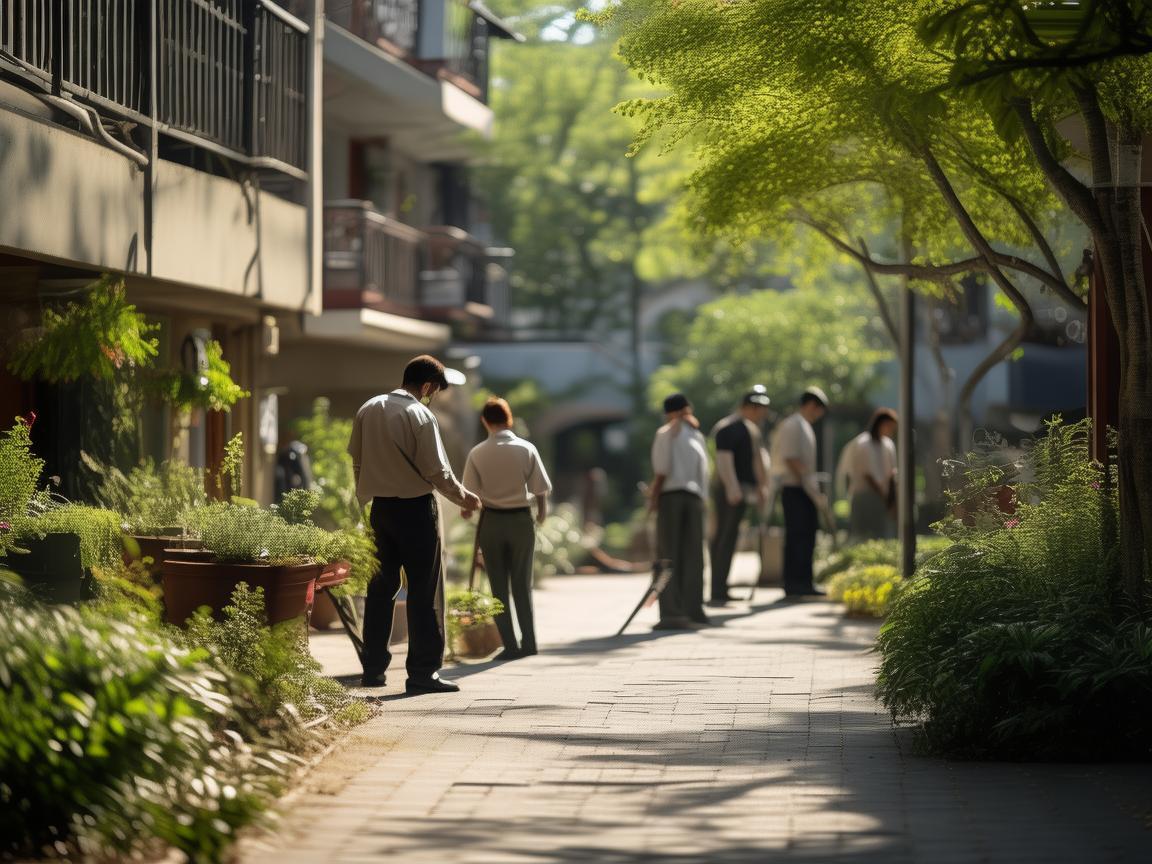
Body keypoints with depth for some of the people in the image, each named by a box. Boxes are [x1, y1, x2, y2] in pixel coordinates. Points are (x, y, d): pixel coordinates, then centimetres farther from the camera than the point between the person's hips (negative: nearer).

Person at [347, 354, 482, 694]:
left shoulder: (367, 410, 5)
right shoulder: (420, 415, -14)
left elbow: (356, 459, 11)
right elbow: (436, 471, -14)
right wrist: (463, 496, 2)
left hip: (380, 508, 6)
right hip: (416, 508, -6)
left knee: (381, 588, 14)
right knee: (422, 591, -1)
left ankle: (373, 668, 18)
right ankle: (422, 672, -2)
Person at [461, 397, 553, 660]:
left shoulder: (477, 453, -9)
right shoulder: (526, 449, -7)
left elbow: (470, 493, -6)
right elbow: (541, 488, -4)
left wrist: (467, 510, 16)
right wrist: (542, 511, 15)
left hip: (491, 521, -1)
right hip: (521, 520, 1)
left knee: (499, 587, 7)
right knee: (522, 584, 13)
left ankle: (510, 644, 4)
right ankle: (528, 642, 15)